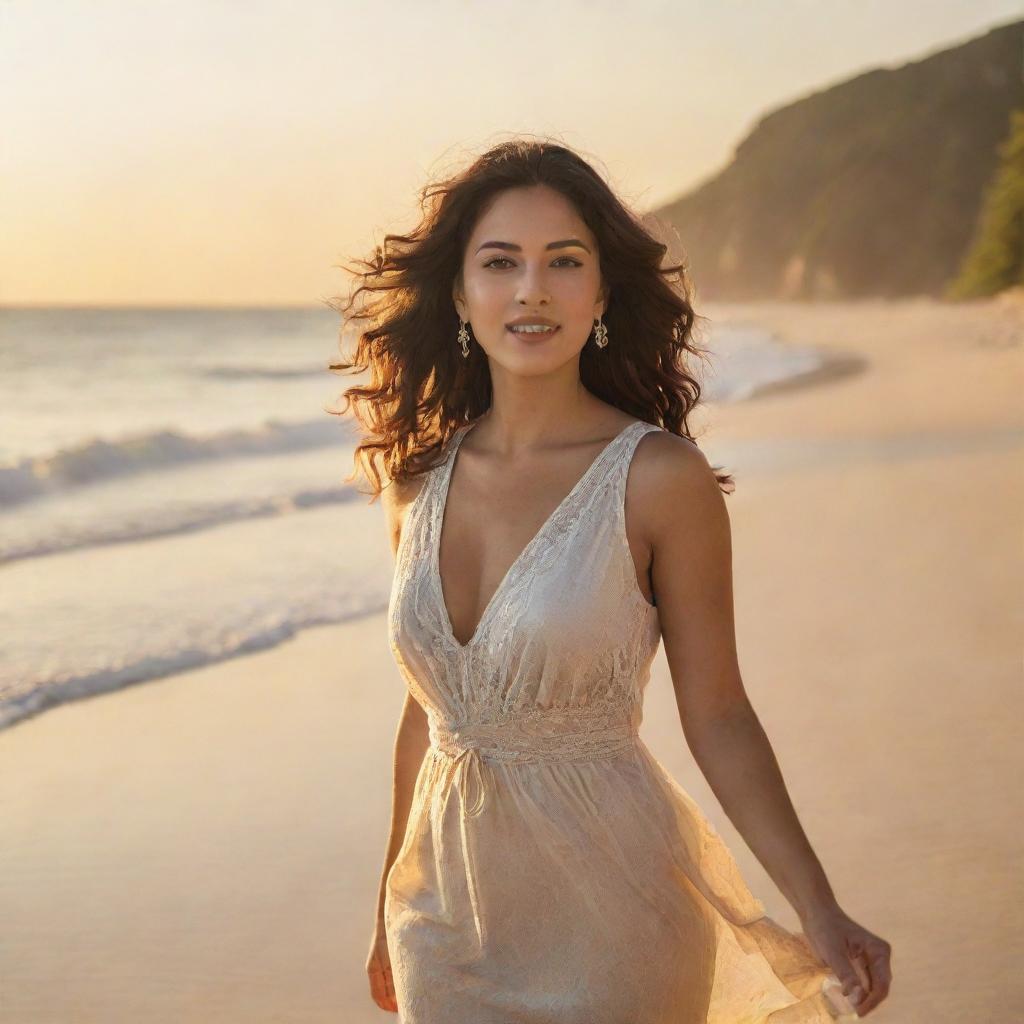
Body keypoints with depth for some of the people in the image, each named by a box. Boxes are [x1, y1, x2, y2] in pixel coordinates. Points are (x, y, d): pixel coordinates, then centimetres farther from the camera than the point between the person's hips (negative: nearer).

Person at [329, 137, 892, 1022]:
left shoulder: (660, 478, -13)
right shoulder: (420, 478, -1)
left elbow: (717, 715, -9)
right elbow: (427, 710, 8)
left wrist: (820, 913, -18)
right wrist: (391, 913, 16)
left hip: (609, 927, -4)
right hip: (449, 914, 4)